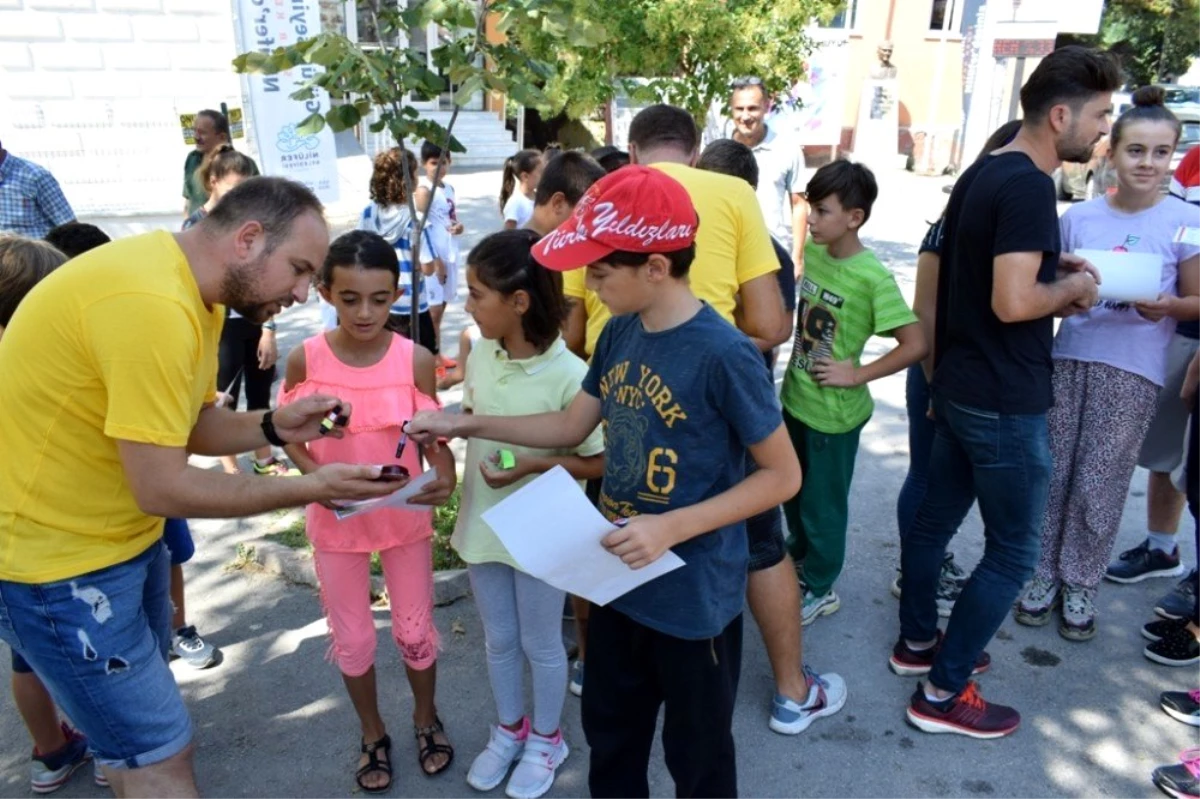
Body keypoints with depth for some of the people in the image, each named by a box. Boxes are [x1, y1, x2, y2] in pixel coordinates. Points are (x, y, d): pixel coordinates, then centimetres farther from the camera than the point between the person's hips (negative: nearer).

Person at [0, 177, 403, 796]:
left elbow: (192, 426, 8)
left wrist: (273, 427, -9)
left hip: (124, 536, 10)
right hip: (54, 556, -9)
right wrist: (309, 490, -20)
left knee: (137, 726, 23)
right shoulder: (152, 304, -29)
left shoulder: (191, 291, 3)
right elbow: (162, 488, -26)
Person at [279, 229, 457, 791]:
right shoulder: (305, 360, -13)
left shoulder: (415, 360, -15)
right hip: (335, 520, 1)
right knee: (352, 639, 15)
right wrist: (316, 475, -20)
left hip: (405, 517, 0)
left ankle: (425, 717, 43)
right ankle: (373, 734, 40)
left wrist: (444, 478, -28)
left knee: (415, 631, 15)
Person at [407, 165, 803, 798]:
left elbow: (783, 474, -18)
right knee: (609, 730, 26)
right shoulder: (619, 333, -2)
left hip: (695, 597, -6)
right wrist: (467, 425, 3)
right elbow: (571, 426, 10)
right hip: (622, 581, 7)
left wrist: (672, 527, -27)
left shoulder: (723, 355, -25)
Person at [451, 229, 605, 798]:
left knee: (540, 644, 16)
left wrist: (535, 464, -25)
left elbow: (602, 463, -16)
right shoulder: (481, 354, -6)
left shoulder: (569, 376, -24)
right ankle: (509, 730, 46)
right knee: (499, 640, 22)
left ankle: (545, 740, 41)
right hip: (483, 522, 5)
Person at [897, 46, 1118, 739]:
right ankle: (942, 693, 11)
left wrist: (1050, 269, 10)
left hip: (959, 387, 10)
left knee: (935, 518, 19)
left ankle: (919, 640, 37)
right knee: (1013, 552, 2)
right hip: (1005, 402, -10)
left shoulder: (983, 174, 10)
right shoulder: (1030, 187, -20)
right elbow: (1012, 303, -28)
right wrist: (1071, 288, -9)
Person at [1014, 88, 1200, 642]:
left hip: (1132, 370, -2)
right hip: (1070, 357, 2)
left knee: (1099, 483, 4)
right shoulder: (1079, 217, 4)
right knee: (1052, 471, 6)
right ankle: (1044, 573, 22)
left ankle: (1080, 583, 21)